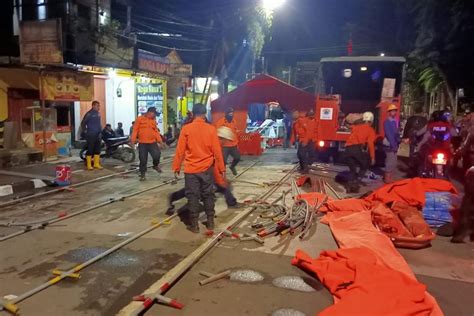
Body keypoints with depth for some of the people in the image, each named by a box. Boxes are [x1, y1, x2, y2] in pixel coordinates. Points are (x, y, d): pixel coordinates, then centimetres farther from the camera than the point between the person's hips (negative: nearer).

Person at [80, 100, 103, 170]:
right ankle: (89, 165, 2)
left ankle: (96, 164, 17)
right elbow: (83, 123, -10)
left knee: (97, 149, 9)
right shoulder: (89, 114, -12)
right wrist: (85, 131, -7)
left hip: (98, 135, 7)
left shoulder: (98, 113, 11)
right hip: (91, 135, -7)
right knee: (90, 150, -3)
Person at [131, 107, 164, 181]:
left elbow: (156, 131, 11)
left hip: (152, 142, 3)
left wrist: (159, 140, 0)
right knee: (143, 159, 1)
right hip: (142, 143, -3)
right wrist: (133, 140, -8)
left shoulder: (153, 120, 11)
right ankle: (142, 174, 16)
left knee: (157, 155, -14)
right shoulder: (140, 119, -1)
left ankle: (156, 165, 17)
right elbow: (135, 130, -2)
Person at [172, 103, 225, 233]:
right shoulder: (211, 129, -5)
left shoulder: (186, 129, -8)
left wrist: (176, 167, 7)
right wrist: (221, 168, 6)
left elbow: (180, 150, -4)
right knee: (208, 195, 14)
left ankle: (194, 224, 11)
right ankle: (210, 222, 22)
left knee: (193, 196, 6)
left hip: (191, 169, -1)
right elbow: (217, 150, -3)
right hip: (207, 169, 2)